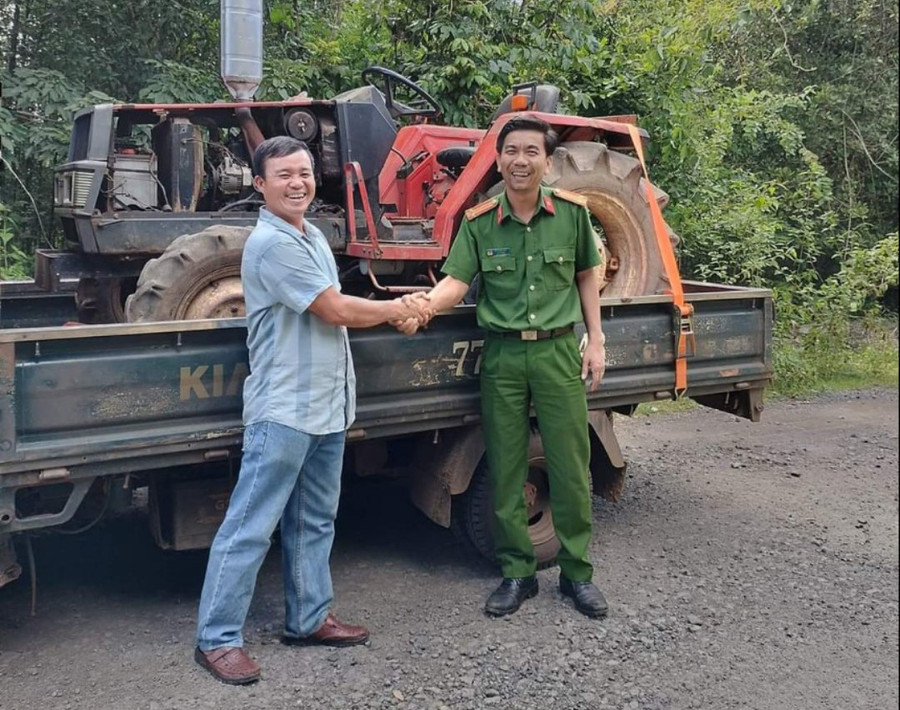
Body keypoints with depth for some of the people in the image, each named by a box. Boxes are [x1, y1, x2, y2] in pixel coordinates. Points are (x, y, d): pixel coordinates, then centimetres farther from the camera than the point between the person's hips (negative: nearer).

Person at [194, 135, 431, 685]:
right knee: (250, 528, -2)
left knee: (314, 522, 16)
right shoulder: (273, 243, -15)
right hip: (283, 411, -9)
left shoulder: (313, 237, 15)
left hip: (327, 407, 9)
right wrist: (395, 309, -1)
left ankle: (309, 619, 29)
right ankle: (217, 638, 9)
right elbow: (335, 311, -16)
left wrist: (392, 310, 3)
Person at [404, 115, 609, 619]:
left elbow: (587, 276, 10)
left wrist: (596, 340, 6)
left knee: (571, 467, 4)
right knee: (506, 470, 7)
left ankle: (578, 572, 21)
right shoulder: (479, 222, -1)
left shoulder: (572, 212, 0)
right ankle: (517, 572, 22)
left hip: (559, 351, -1)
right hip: (503, 355, 1)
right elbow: (455, 282, -7)